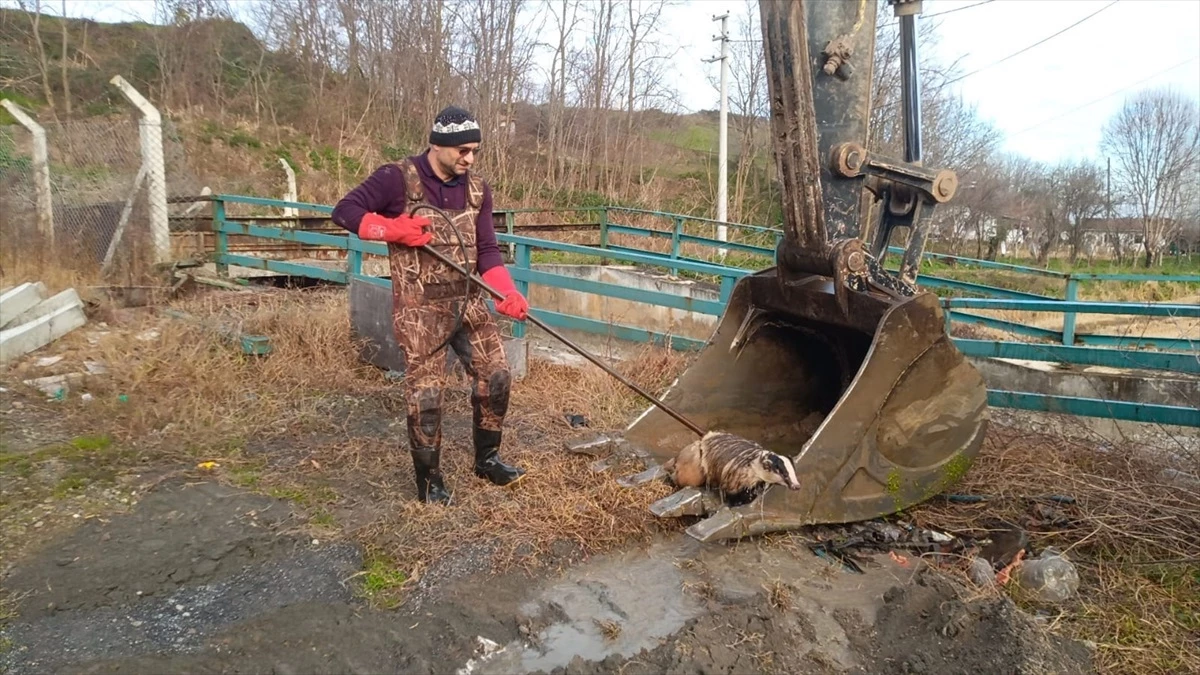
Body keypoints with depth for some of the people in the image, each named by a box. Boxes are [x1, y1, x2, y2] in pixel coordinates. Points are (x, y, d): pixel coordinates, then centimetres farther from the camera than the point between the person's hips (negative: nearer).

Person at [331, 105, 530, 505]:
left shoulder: (477, 189, 5)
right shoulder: (397, 178, -10)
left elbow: (487, 251, 3)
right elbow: (344, 211, -8)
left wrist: (507, 293, -12)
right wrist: (396, 229, -21)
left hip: (469, 302, 5)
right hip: (419, 308, -5)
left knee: (495, 376, 5)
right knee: (425, 393, -1)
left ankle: (487, 459, 25)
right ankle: (429, 479, 18)